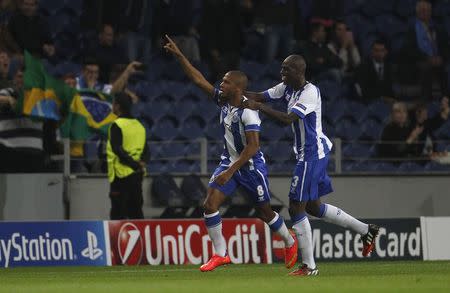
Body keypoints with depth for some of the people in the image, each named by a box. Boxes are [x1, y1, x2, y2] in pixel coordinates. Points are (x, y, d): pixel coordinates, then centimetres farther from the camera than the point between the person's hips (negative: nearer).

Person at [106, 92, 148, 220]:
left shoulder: (117, 125, -9)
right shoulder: (139, 125, 12)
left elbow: (117, 149, -17)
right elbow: (146, 150, 10)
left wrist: (135, 165, -16)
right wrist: (141, 163, -6)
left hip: (121, 173, -7)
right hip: (137, 175, 7)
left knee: (118, 214, -5)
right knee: (136, 211, 11)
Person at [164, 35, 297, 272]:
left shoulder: (248, 111, -24)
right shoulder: (223, 100, -3)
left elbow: (252, 147, -28)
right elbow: (198, 79, 1)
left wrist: (231, 171, -29)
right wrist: (179, 55, -6)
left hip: (251, 166, -7)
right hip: (229, 162, 7)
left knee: (265, 212, 9)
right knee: (210, 204, -10)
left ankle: (290, 243, 36)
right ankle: (220, 254, -3)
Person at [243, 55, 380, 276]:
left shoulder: (310, 92, -20)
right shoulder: (287, 88, 8)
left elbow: (288, 119, -30)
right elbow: (261, 96, 9)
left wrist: (259, 107, -32)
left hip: (312, 154, -10)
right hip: (307, 154, 10)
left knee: (296, 207, -9)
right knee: (313, 207, 18)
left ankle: (308, 266, -5)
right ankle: (366, 230, 26)